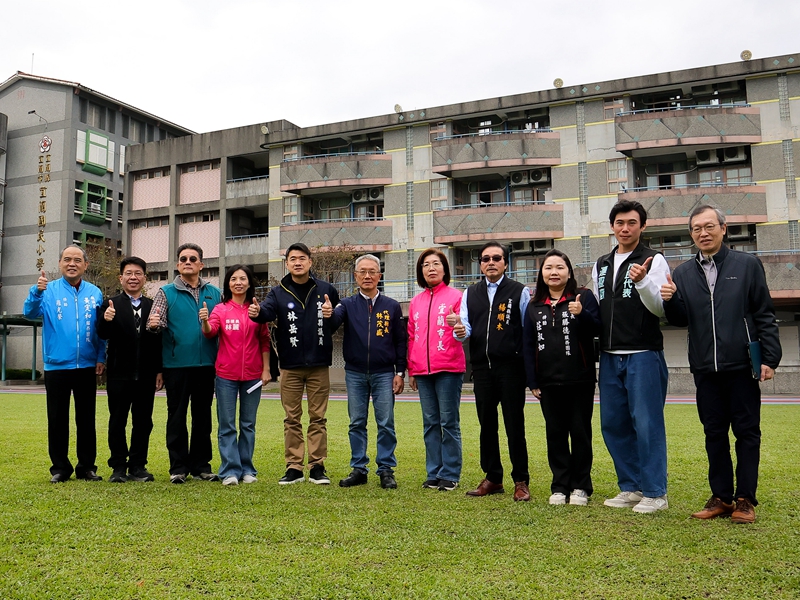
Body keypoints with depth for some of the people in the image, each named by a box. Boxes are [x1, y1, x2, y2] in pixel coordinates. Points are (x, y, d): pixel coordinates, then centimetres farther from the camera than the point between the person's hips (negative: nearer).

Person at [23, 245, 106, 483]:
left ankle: (86, 466, 18)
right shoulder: (49, 290, 0)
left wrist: (101, 358, -1)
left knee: (86, 419, 8)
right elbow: (30, 313, -16)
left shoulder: (94, 293, 4)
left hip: (87, 366, 1)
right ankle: (60, 467, 18)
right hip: (57, 366, -1)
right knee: (57, 419, 7)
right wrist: (36, 291, -34)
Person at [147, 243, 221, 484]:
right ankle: (178, 467, 13)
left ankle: (201, 465, 19)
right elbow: (156, 321, -6)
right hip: (177, 365, -2)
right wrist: (154, 324, -27)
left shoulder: (215, 293, 11)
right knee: (177, 417, 4)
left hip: (206, 364, 2)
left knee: (203, 416, 9)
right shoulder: (166, 292, 5)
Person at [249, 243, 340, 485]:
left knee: (318, 418, 6)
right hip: (290, 366, 0)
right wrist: (257, 312, -38)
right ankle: (294, 467, 15)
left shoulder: (326, 290, 5)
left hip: (319, 365, 0)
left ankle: (317, 466, 15)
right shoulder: (278, 292, 3)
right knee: (292, 419, 7)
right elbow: (267, 311, -16)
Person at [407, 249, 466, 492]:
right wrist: (411, 370, 15)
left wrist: (457, 324, -27)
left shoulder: (455, 296, 0)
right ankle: (434, 473, 18)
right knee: (430, 423, 10)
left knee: (449, 422, -1)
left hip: (448, 369, -5)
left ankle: (450, 474, 7)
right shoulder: (416, 302, 15)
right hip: (422, 371, 5)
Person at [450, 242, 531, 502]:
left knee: (514, 425, -1)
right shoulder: (470, 294, 15)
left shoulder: (520, 292, 3)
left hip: (511, 366, -4)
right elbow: (465, 330, 9)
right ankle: (492, 478, 23)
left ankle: (521, 481, 11)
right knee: (487, 424, 10)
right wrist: (460, 331, -15)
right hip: (482, 366, 4)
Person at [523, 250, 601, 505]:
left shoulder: (583, 296, -1)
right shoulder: (534, 305, 9)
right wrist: (532, 381, 3)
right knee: (555, 433, 9)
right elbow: (528, 344, 8)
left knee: (580, 432, 4)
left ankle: (581, 486, 16)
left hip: (580, 381, -3)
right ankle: (560, 486, 18)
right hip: (548, 383, 3)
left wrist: (581, 314, -30)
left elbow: (597, 328, -11)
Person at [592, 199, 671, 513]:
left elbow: (662, 309, -11)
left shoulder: (654, 260, -2)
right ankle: (631, 487, 22)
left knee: (647, 424, -3)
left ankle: (654, 492, 7)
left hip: (644, 355, -6)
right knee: (613, 424, 9)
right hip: (609, 357, 6)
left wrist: (642, 282, -26)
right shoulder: (601, 265, 16)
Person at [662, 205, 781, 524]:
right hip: (705, 368, 3)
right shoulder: (683, 273, 10)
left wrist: (770, 358, -5)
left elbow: (765, 315, 1)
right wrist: (670, 301, -12)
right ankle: (721, 497, 19)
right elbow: (680, 320, 9)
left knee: (747, 432, 5)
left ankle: (745, 499, 14)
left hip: (742, 365, -3)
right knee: (714, 433, 10)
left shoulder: (747, 265, 2)